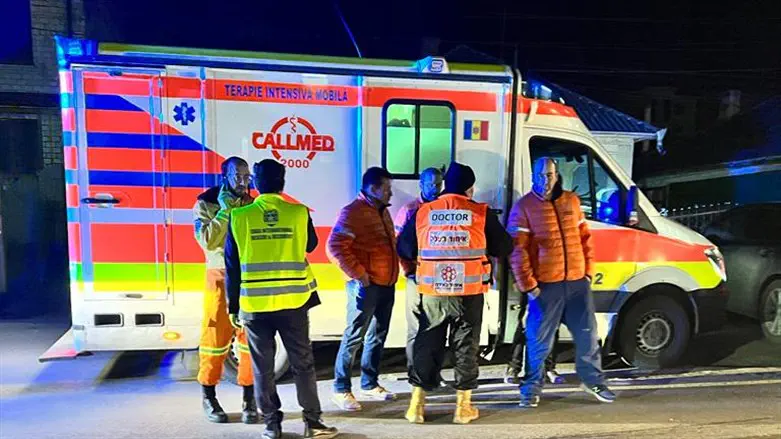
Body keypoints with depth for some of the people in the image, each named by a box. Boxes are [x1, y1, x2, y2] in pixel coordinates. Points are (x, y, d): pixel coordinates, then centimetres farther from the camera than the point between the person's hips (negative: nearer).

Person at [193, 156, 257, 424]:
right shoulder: (206, 204, -2)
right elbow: (207, 241, -17)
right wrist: (225, 210, -17)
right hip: (221, 278, -3)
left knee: (250, 339, 5)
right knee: (216, 338, 4)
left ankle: (249, 398, 17)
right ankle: (209, 397, 21)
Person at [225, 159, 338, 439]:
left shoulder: (239, 217, -3)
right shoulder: (299, 213, -4)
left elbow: (231, 267, 0)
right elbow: (311, 245, 15)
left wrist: (233, 306, 9)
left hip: (254, 304, 0)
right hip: (293, 302, 0)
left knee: (263, 367, 11)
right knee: (303, 363, 12)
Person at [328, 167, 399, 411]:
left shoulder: (382, 211, 16)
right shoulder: (353, 211, -12)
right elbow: (335, 247, -19)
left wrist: (397, 268, 14)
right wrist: (358, 274, -19)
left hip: (387, 283, 9)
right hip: (365, 285, -8)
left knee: (377, 336, 15)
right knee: (355, 337, -3)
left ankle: (370, 384, 27)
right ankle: (341, 389, 8)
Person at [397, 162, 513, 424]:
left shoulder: (422, 212, 1)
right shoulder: (482, 213, -4)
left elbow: (404, 249, 8)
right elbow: (504, 248, 3)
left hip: (432, 293, 1)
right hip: (469, 293, -1)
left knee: (426, 345, 12)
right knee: (466, 347, 12)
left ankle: (417, 405, 17)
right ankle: (463, 407, 21)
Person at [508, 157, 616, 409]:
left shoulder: (572, 201, 9)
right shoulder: (524, 207, -6)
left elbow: (585, 238, 15)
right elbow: (517, 250, -11)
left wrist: (589, 271, 9)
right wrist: (528, 284, -13)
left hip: (577, 282, 5)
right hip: (545, 286, -4)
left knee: (588, 334, 14)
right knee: (539, 340, 4)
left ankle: (592, 380, 34)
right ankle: (532, 388, 19)